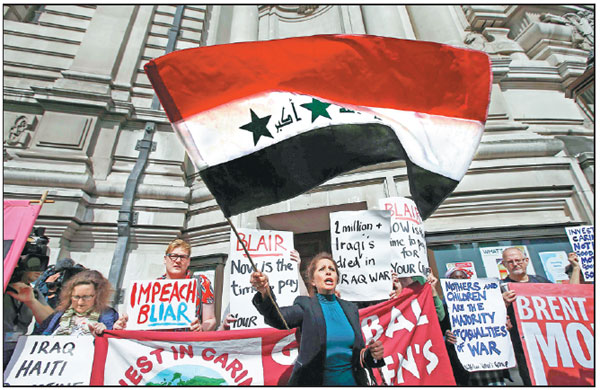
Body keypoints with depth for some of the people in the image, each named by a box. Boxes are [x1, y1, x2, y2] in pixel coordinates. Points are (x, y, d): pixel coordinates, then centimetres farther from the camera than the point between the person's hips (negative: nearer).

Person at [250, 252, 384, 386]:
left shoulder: (351, 308, 3)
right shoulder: (306, 305, -8)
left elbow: (358, 353, 6)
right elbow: (278, 319, -28)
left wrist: (372, 354, -16)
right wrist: (265, 292, -46)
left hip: (350, 380, 3)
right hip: (312, 381, -2)